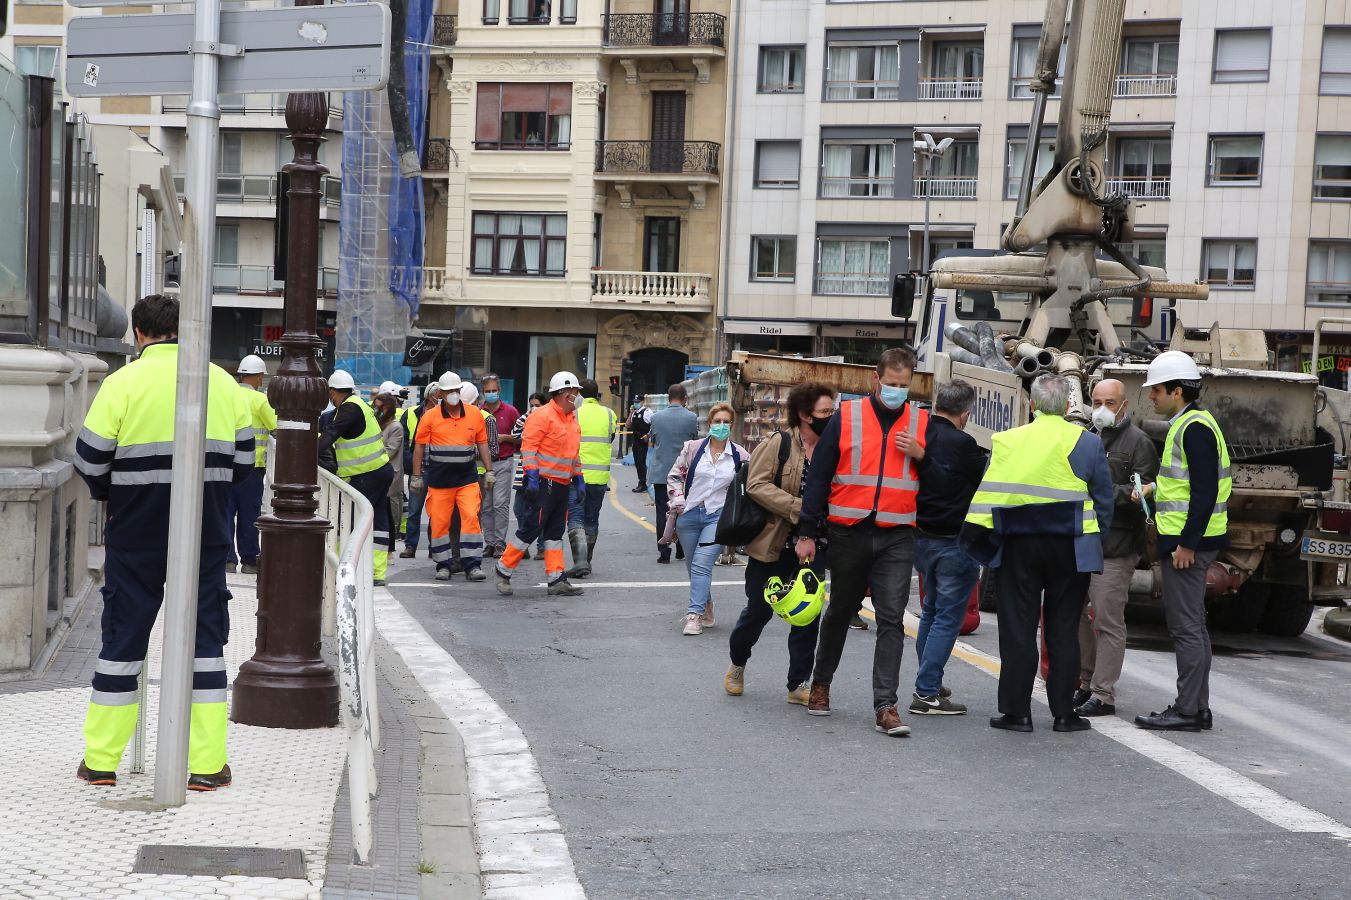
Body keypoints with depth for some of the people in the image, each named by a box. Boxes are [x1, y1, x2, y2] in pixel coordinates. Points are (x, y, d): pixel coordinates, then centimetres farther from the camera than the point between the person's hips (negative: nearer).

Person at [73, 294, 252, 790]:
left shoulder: (123, 382, -7)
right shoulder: (223, 382, 3)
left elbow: (90, 461, -6)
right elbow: (244, 461, 6)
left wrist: (110, 494, 14)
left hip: (137, 533, -2)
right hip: (207, 534, 2)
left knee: (123, 637, 9)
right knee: (204, 637, 7)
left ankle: (100, 760, 15)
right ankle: (208, 765, 6)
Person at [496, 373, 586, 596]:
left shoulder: (571, 420, 18)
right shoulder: (543, 415, -11)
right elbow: (528, 447, -17)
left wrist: (578, 478, 21)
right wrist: (532, 477, -23)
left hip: (562, 485, 9)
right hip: (543, 483, -9)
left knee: (555, 532, 8)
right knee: (531, 528, -8)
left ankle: (556, 580, 9)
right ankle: (504, 571, 3)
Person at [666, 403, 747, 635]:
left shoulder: (740, 456, 0)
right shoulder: (693, 448, 1)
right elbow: (674, 475, 9)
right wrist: (678, 500, -3)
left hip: (718, 517, -2)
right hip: (689, 515, 3)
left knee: (702, 564, -16)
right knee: (693, 566, 10)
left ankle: (694, 615, -16)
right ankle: (706, 611, 28)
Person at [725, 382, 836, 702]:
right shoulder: (778, 444, -8)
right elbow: (757, 485, -15)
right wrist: (799, 508, -22)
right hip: (773, 544, -3)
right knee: (758, 610, 7)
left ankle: (799, 684, 14)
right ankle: (737, 664, 33)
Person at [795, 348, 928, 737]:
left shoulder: (922, 423, 5)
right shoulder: (846, 417, 0)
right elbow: (819, 476, 1)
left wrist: (920, 455, -9)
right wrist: (807, 532, -2)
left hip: (896, 538, 0)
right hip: (849, 533, 0)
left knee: (892, 619, -7)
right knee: (841, 610, 15)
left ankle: (885, 705, -6)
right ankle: (821, 682, 35)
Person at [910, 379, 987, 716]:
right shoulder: (962, 444, -19)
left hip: (921, 537, 7)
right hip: (956, 543, -7)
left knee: (931, 611, 21)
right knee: (947, 617, 0)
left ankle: (929, 683, 30)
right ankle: (926, 693, -2)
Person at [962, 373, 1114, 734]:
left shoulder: (1007, 441, -1)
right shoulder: (1087, 442, 2)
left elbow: (989, 494, -2)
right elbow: (1103, 501, 6)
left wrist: (977, 534, 2)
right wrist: (1094, 541, 15)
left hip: (1018, 546, 0)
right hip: (1069, 548, 1)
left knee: (1018, 629, 4)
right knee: (1064, 630, 7)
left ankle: (1016, 711, 5)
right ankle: (1064, 712, 10)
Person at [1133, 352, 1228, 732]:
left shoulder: (1195, 427, -16)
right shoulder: (1186, 424, 17)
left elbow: (1205, 490, -22)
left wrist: (1187, 543, -23)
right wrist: (1156, 488, 13)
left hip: (1187, 543, -11)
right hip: (1186, 539, 11)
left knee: (1186, 628, -7)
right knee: (1192, 627, 13)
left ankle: (1187, 711, -4)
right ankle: (1198, 707, 19)